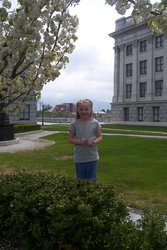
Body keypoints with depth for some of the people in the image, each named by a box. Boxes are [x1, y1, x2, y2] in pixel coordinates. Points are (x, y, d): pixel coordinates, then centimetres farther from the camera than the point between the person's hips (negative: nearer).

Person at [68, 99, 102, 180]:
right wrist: (79, 141, -18)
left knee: (92, 180, 9)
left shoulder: (95, 123, -3)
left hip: (92, 158, 0)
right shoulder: (74, 124, -4)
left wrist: (95, 141, -17)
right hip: (79, 158, 0)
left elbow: (100, 137, 5)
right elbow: (70, 139, 1)